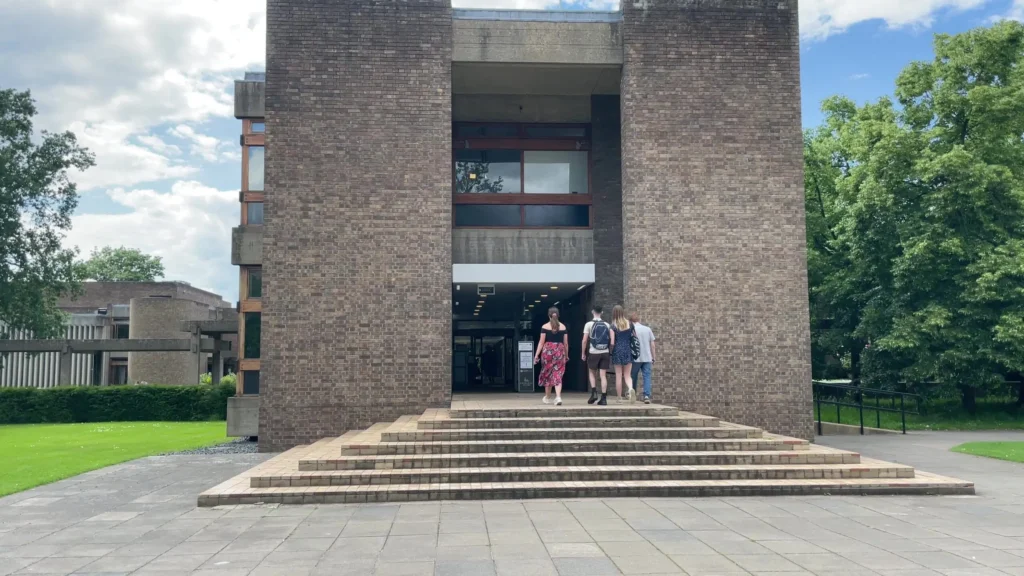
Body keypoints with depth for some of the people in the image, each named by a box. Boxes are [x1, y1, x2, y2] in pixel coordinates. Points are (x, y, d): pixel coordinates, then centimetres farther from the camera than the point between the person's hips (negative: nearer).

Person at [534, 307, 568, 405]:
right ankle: (558, 397, -15)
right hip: (560, 351, 1)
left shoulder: (545, 327, -2)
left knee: (547, 374, 13)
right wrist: (566, 355, 17)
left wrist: (536, 355, -2)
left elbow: (541, 342, -5)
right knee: (557, 375, 2)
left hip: (547, 351, -1)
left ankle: (547, 397, 24)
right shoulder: (563, 327, 4)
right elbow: (566, 343, 6)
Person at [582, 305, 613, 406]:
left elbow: (585, 340, -6)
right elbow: (612, 341, -1)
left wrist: (583, 353, 3)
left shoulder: (589, 324, -3)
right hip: (605, 353, 2)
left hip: (593, 353, -2)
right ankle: (604, 398, -1)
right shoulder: (607, 325, 6)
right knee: (603, 375, 3)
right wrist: (610, 351, 9)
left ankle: (594, 393, 0)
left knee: (592, 373, 16)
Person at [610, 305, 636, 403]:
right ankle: (630, 388, -22)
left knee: (618, 375, 5)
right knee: (627, 375, 7)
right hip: (628, 351, 2)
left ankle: (620, 397, 8)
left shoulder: (613, 326, -5)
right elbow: (633, 338, 7)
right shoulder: (630, 324, 3)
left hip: (617, 351, -2)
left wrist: (610, 351, 6)